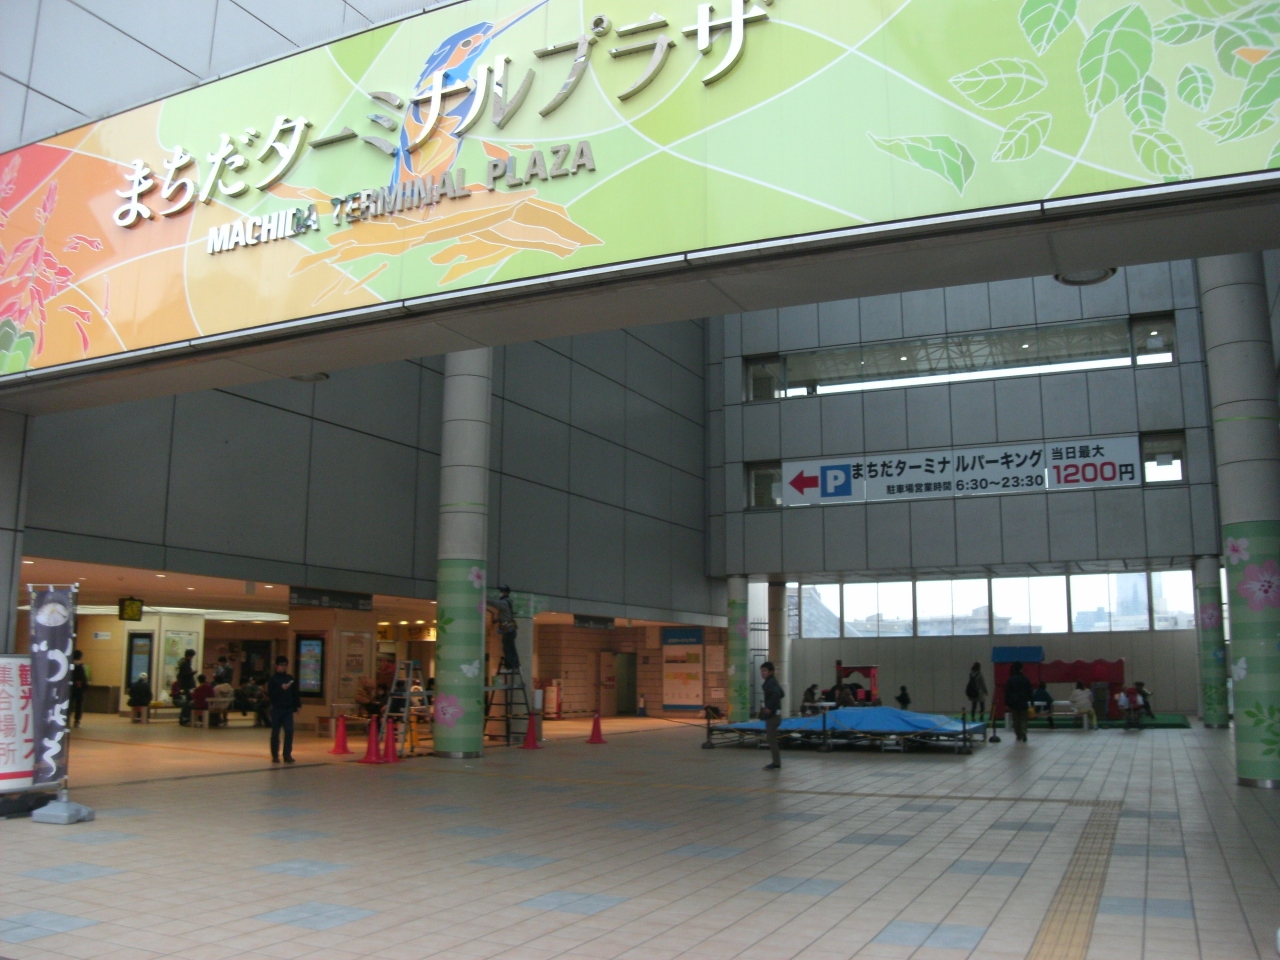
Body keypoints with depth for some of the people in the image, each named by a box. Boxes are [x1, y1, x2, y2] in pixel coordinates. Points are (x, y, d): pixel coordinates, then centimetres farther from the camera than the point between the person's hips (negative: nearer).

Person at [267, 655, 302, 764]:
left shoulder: (290, 678, 8)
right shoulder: (273, 679, -3)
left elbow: (295, 693, 12)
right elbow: (270, 695, -9)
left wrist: (298, 705, 8)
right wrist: (281, 688, -21)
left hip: (288, 709, 3)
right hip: (277, 709, -3)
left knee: (289, 732, -5)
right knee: (275, 733, 5)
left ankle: (287, 755, -2)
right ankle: (275, 756, 14)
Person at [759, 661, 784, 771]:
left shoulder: (770, 682, -15)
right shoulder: (772, 681, 15)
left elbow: (776, 694, -33)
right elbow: (781, 694, 25)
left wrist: (769, 707, -27)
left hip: (772, 715, -10)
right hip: (774, 713, 10)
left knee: (771, 739, -6)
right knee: (771, 738, 14)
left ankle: (776, 764, -3)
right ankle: (776, 762, 18)